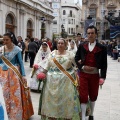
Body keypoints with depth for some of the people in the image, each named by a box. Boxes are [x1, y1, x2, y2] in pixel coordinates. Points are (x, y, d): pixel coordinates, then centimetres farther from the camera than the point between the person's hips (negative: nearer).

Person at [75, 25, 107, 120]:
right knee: (83, 96, -2)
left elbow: (104, 64, -4)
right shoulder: (82, 46, 3)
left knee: (93, 96, 15)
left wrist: (102, 77, -13)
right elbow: (76, 58, 8)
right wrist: (82, 67, -9)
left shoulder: (102, 48, -2)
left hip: (95, 74, 0)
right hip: (83, 74, 0)